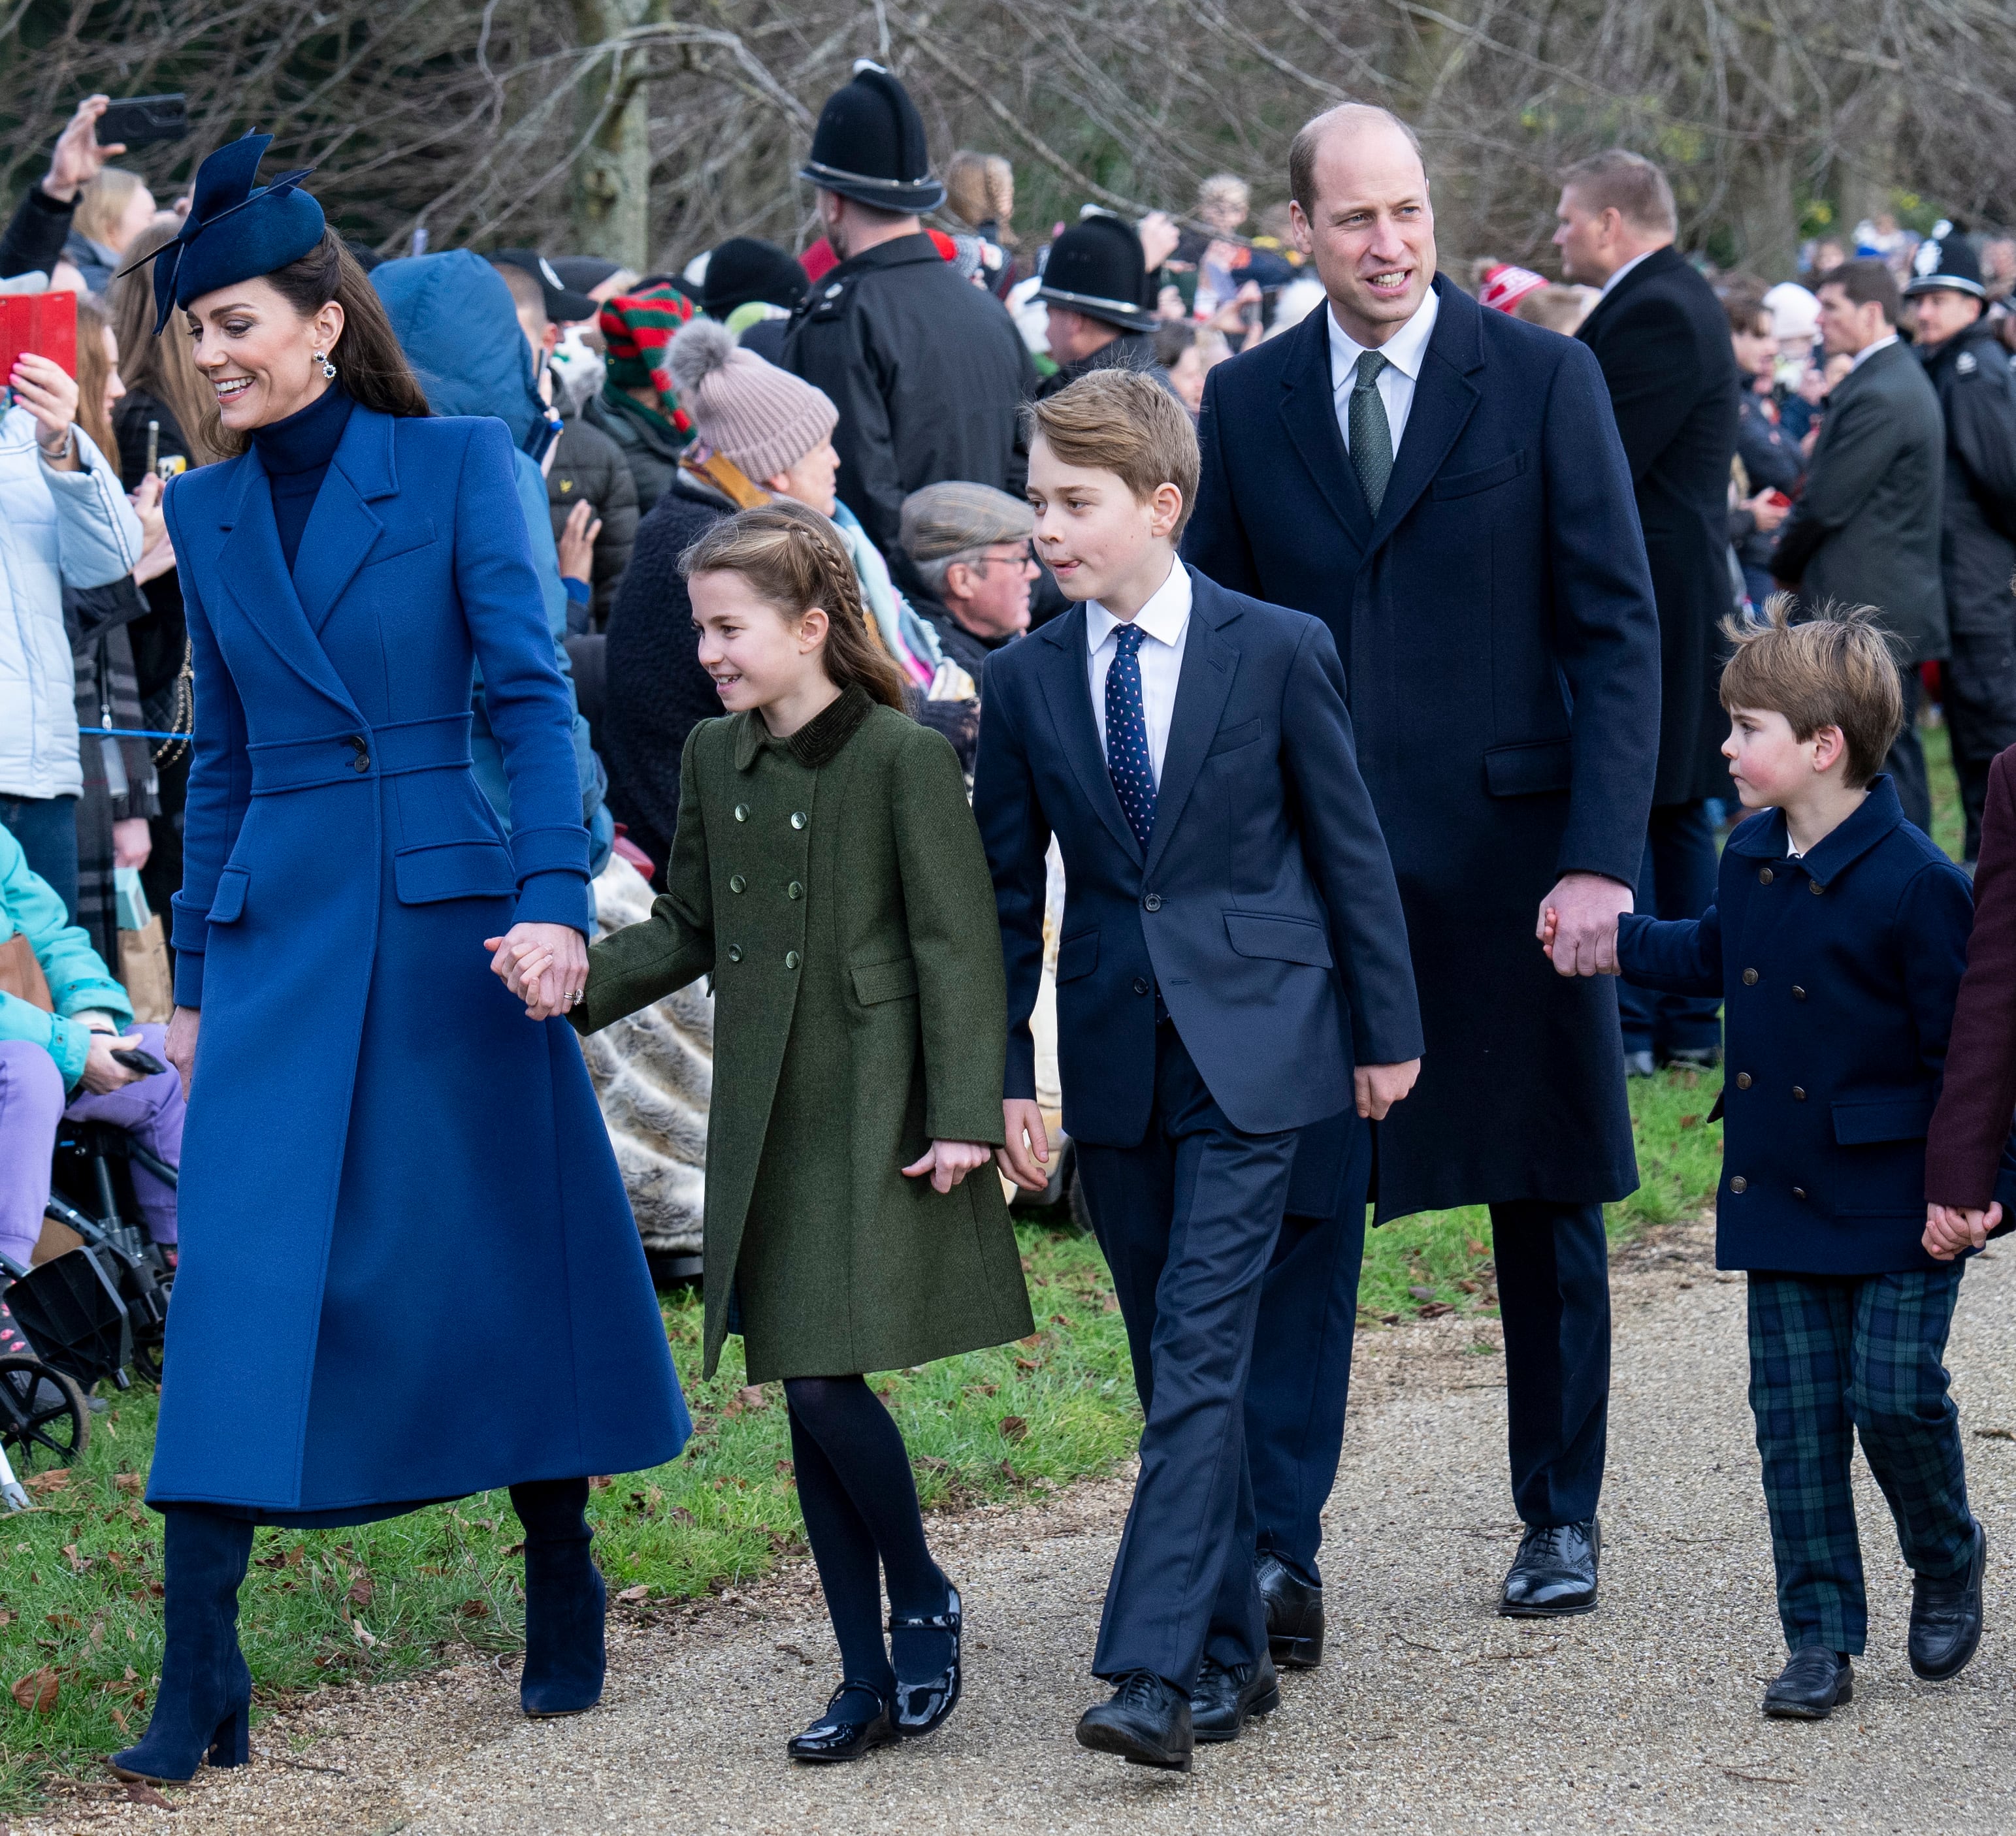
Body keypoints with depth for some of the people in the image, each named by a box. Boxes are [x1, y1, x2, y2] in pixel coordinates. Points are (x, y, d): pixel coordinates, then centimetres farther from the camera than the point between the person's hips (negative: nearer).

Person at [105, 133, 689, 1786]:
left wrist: (556, 897, -19)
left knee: (505, 1251, 7)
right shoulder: (207, 512, 10)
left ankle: (565, 1593, 25)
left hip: (449, 906, -3)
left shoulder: (456, 465, -2)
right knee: (241, 1279, -6)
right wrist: (194, 971, 16)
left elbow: (530, 690, -7)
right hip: (279, 927, 3)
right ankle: (200, 1685, -6)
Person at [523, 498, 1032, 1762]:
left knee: (824, 1377, -12)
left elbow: (956, 945, -9)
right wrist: (575, 980, -1)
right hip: (767, 1119, 6)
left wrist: (962, 1116, -13)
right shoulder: (714, 759, 9)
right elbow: (688, 932, 16)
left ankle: (923, 1602, 12)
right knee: (804, 1392, 7)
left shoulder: (905, 757, -9)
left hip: (875, 1118, -6)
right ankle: (868, 1680, 14)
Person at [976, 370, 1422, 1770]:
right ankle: (1234, 1654, 19)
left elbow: (1351, 850, 2)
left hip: (1254, 1051, -4)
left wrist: (1389, 1030, 4)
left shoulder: (1280, 652, -5)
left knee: (1200, 1353, -12)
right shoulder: (1027, 680, 4)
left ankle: (1158, 1671, -18)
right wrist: (1006, 1075, 6)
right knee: (1179, 1368, 9)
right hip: (1116, 1061, 4)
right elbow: (1009, 893, 9)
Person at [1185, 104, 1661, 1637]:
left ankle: (1561, 1517, 25)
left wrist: (1601, 855, -13)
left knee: (1547, 1197, 10)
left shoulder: (1544, 381, -3)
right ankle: (1280, 1549, -7)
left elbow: (1618, 630, -5)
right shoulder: (1248, 403, 4)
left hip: (1507, 850, -1)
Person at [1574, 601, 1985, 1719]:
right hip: (1780, 1197, 6)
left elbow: (1961, 1043, -14)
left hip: (1895, 1202, -6)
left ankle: (1948, 1563, 23)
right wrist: (1611, 937, 23)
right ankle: (1819, 1637, 11)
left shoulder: (1912, 882, -17)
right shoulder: (1752, 857, 5)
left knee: (1894, 1394, -6)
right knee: (1796, 1414, 5)